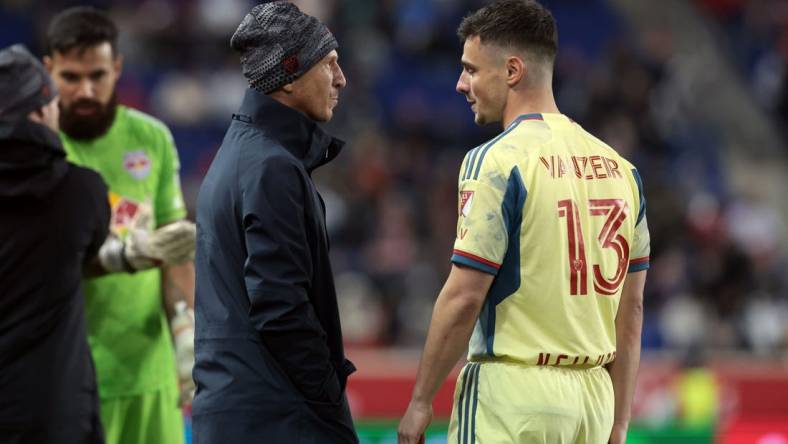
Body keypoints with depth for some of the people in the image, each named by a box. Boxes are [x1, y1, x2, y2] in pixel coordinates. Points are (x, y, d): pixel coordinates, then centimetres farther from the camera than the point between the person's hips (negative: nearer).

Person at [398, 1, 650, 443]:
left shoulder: (497, 162, -10)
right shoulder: (617, 167, 10)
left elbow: (463, 298, -14)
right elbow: (631, 308, 13)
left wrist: (420, 402, -6)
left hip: (512, 393, -7)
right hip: (592, 400, 7)